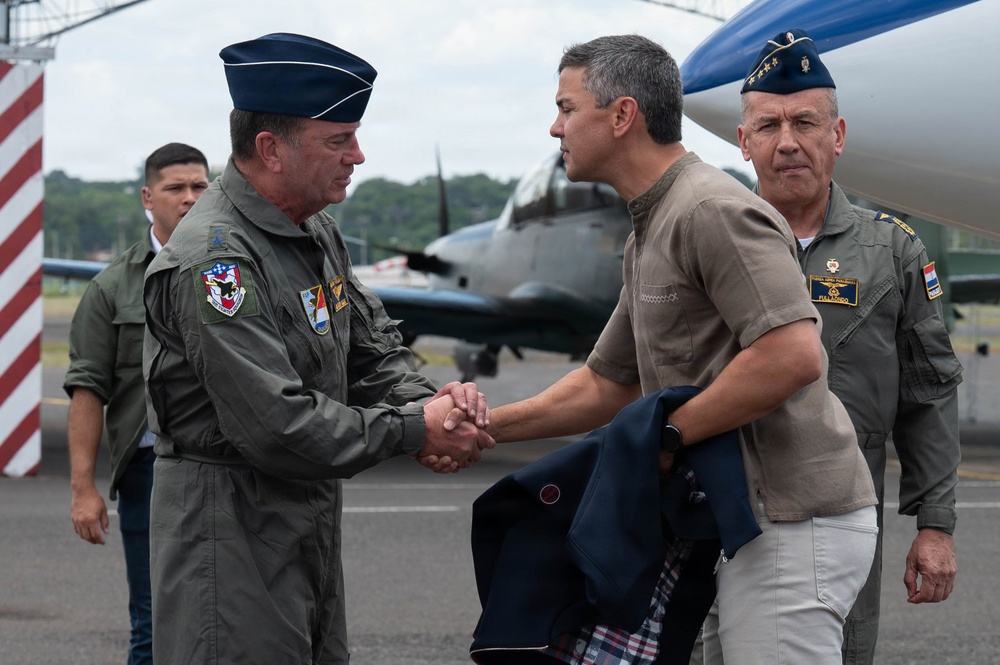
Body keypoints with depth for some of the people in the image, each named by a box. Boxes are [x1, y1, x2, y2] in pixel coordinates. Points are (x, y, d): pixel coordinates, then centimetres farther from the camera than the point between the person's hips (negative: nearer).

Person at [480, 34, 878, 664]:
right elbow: (608, 383, 26)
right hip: (754, 520, 11)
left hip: (794, 523, -11)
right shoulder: (650, 233, 19)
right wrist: (483, 427, 16)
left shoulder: (713, 210, -15)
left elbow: (794, 356, -26)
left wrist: (669, 434, -17)